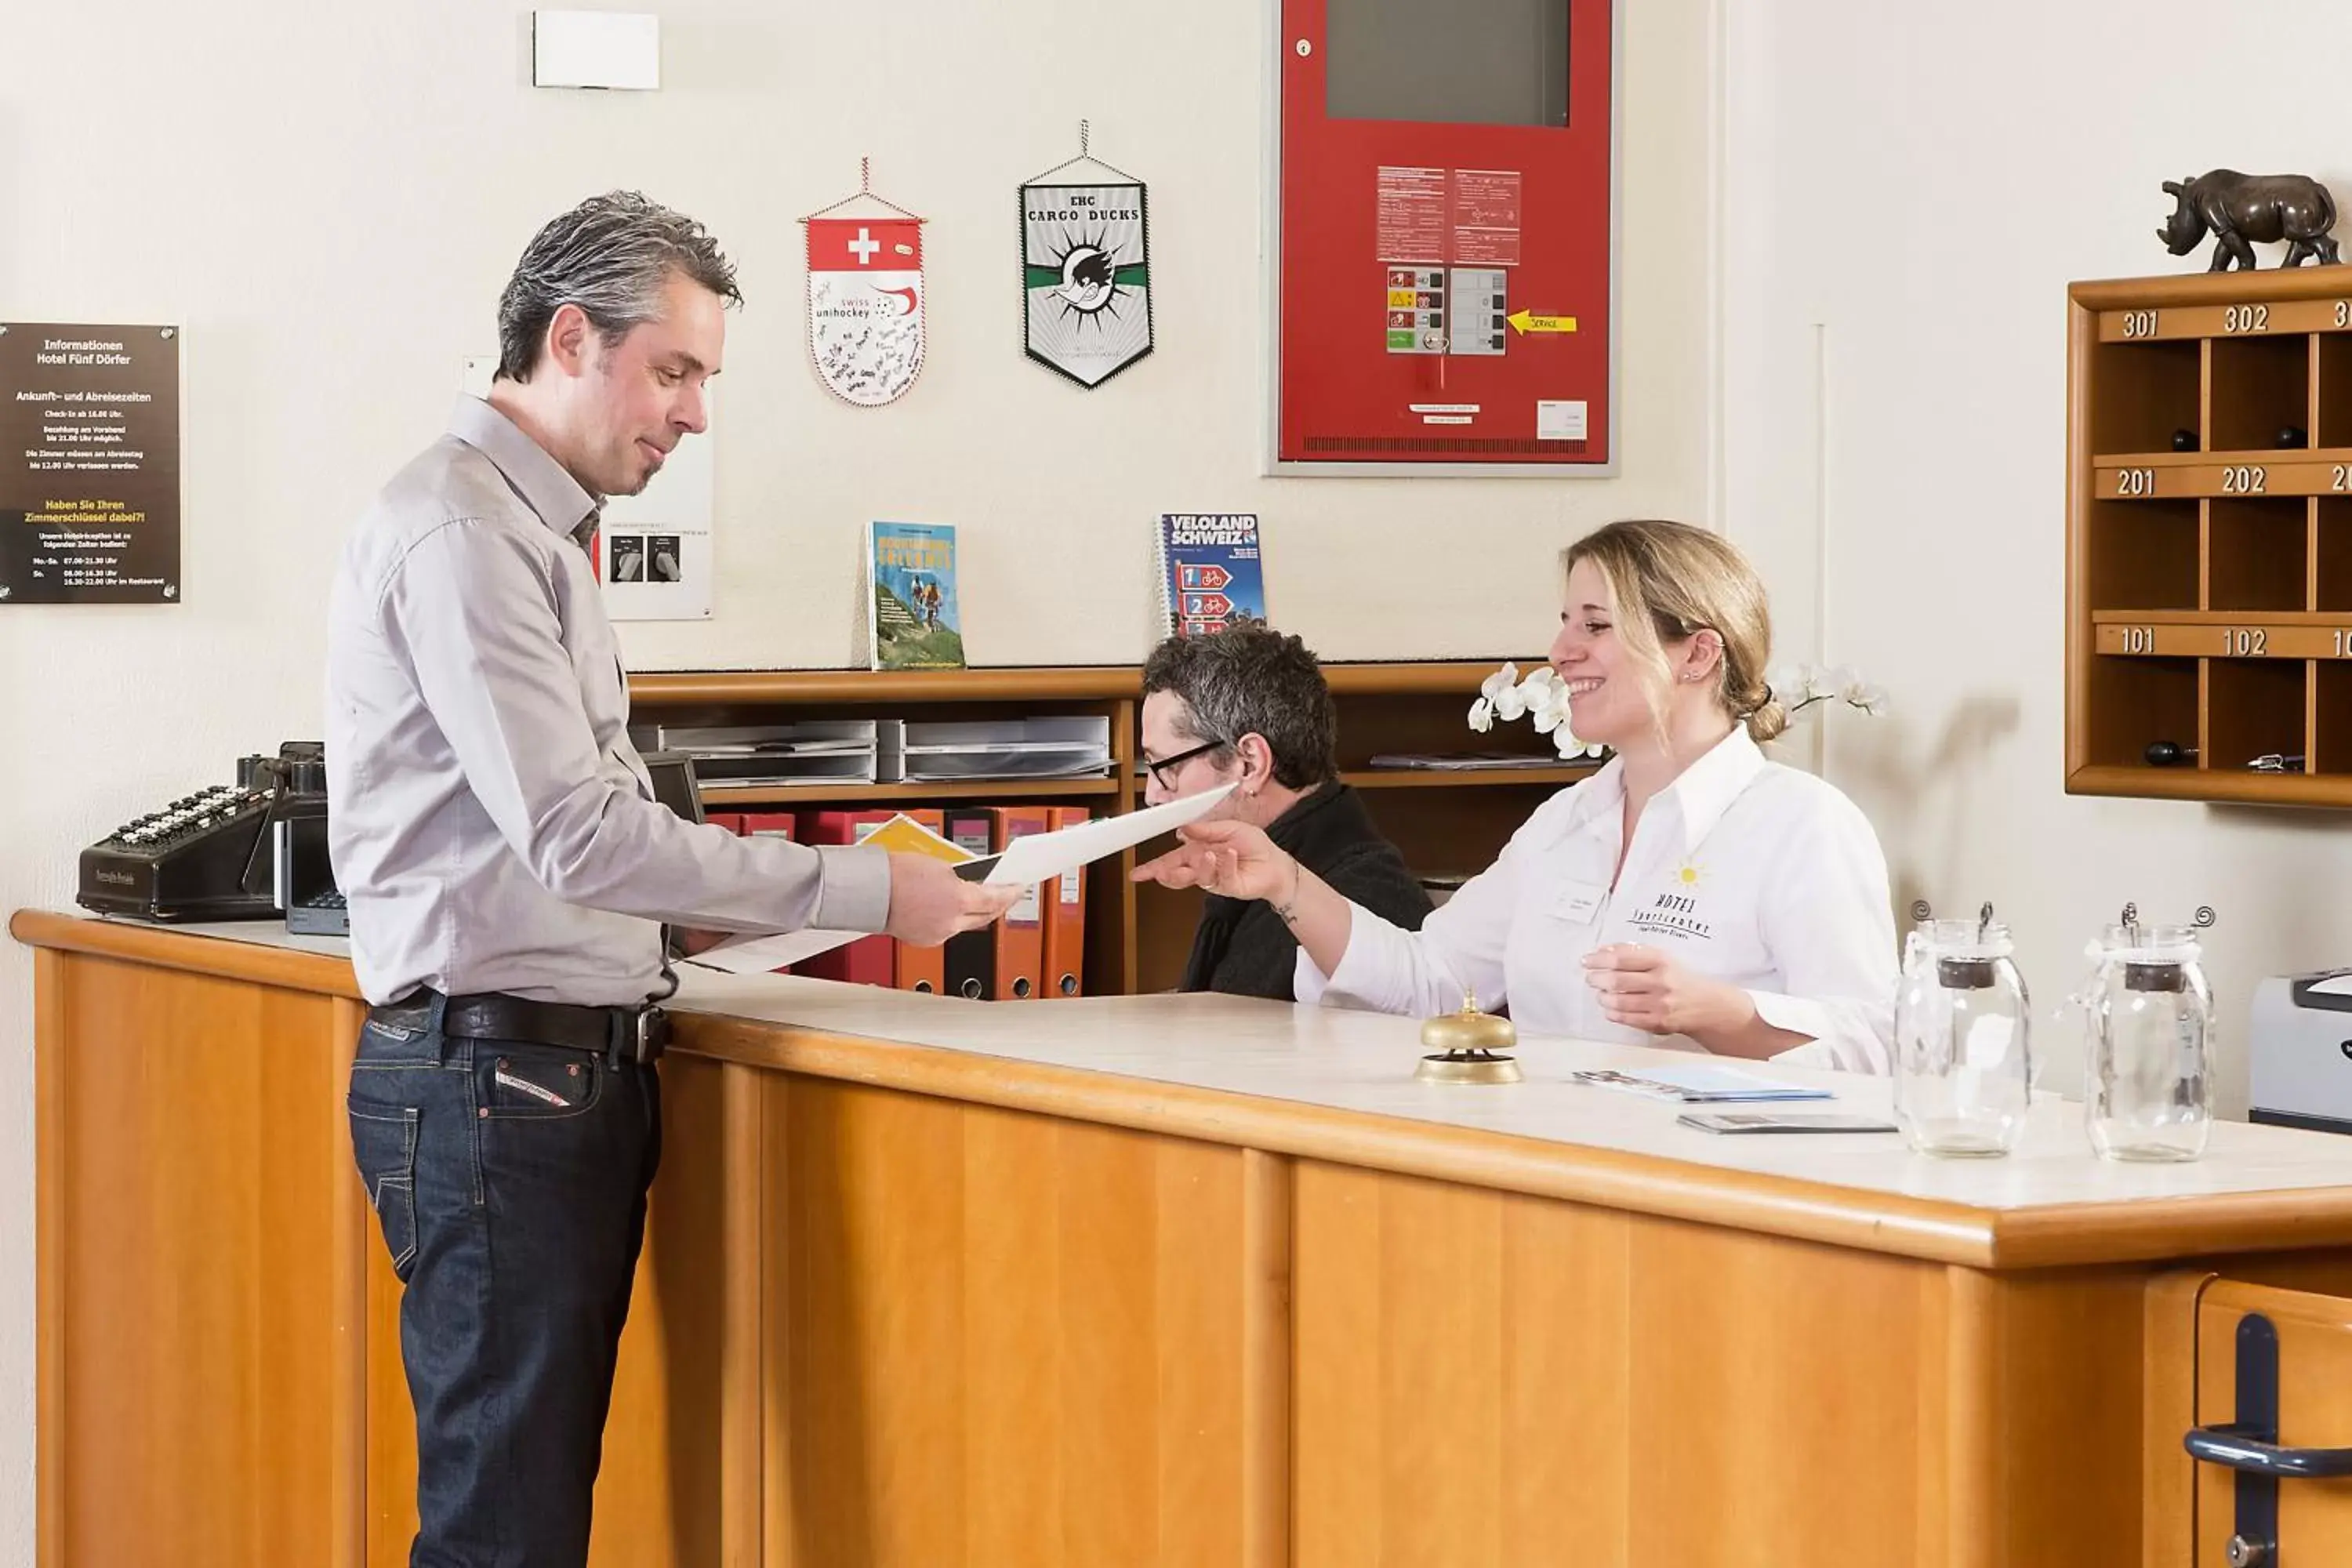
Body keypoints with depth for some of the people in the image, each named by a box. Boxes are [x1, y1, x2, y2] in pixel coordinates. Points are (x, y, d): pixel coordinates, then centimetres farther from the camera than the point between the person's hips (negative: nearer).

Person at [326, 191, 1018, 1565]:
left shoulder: (547, 530, 19)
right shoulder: (458, 532, -14)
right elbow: (577, 834, -20)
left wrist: (791, 908, 10)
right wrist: (860, 893, -16)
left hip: (582, 1069, 10)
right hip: (496, 1072, -10)